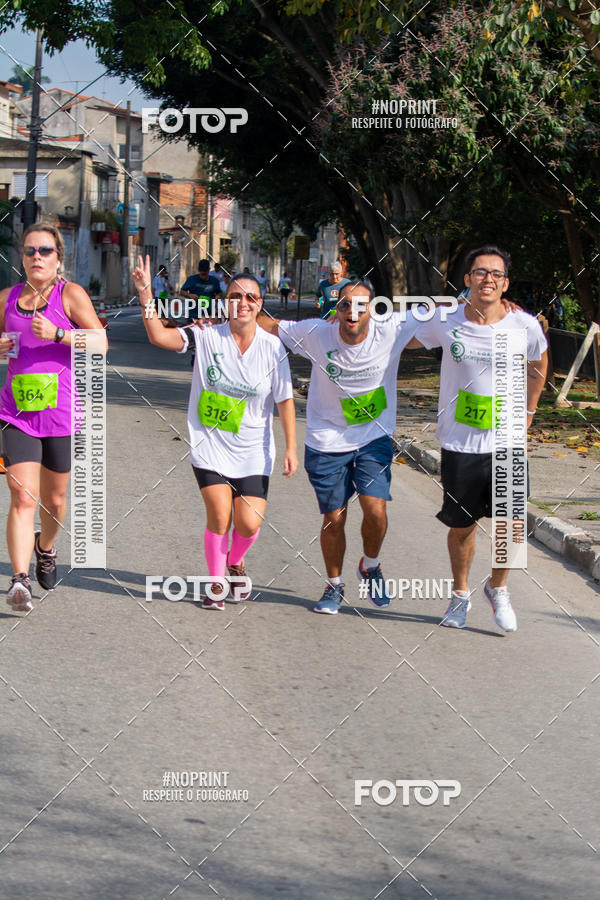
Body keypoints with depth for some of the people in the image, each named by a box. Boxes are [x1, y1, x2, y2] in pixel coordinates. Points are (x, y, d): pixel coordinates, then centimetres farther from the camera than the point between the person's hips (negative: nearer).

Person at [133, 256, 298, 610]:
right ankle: (216, 582, 11)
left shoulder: (273, 348, -3)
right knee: (219, 517, -12)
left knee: (249, 524, -6)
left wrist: (291, 448, -3)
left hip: (253, 453, 1)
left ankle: (235, 561, 29)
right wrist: (146, 294, -26)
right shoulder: (207, 337, -5)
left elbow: (285, 400, 1)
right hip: (210, 445, -1)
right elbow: (159, 336, -14)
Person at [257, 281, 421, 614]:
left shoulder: (391, 331, -15)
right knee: (334, 519, 6)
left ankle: (370, 566, 19)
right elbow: (268, 325, -3)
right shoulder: (316, 334, -15)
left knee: (375, 509, -13)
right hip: (327, 440, 0)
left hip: (374, 438, 0)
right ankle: (334, 586, 30)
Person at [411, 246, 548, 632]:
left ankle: (498, 588, 19)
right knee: (461, 527, 11)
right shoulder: (445, 322, -8)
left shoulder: (525, 326, -6)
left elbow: (539, 363, 16)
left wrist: (528, 411, 19)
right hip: (459, 442, 0)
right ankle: (461, 593, 34)